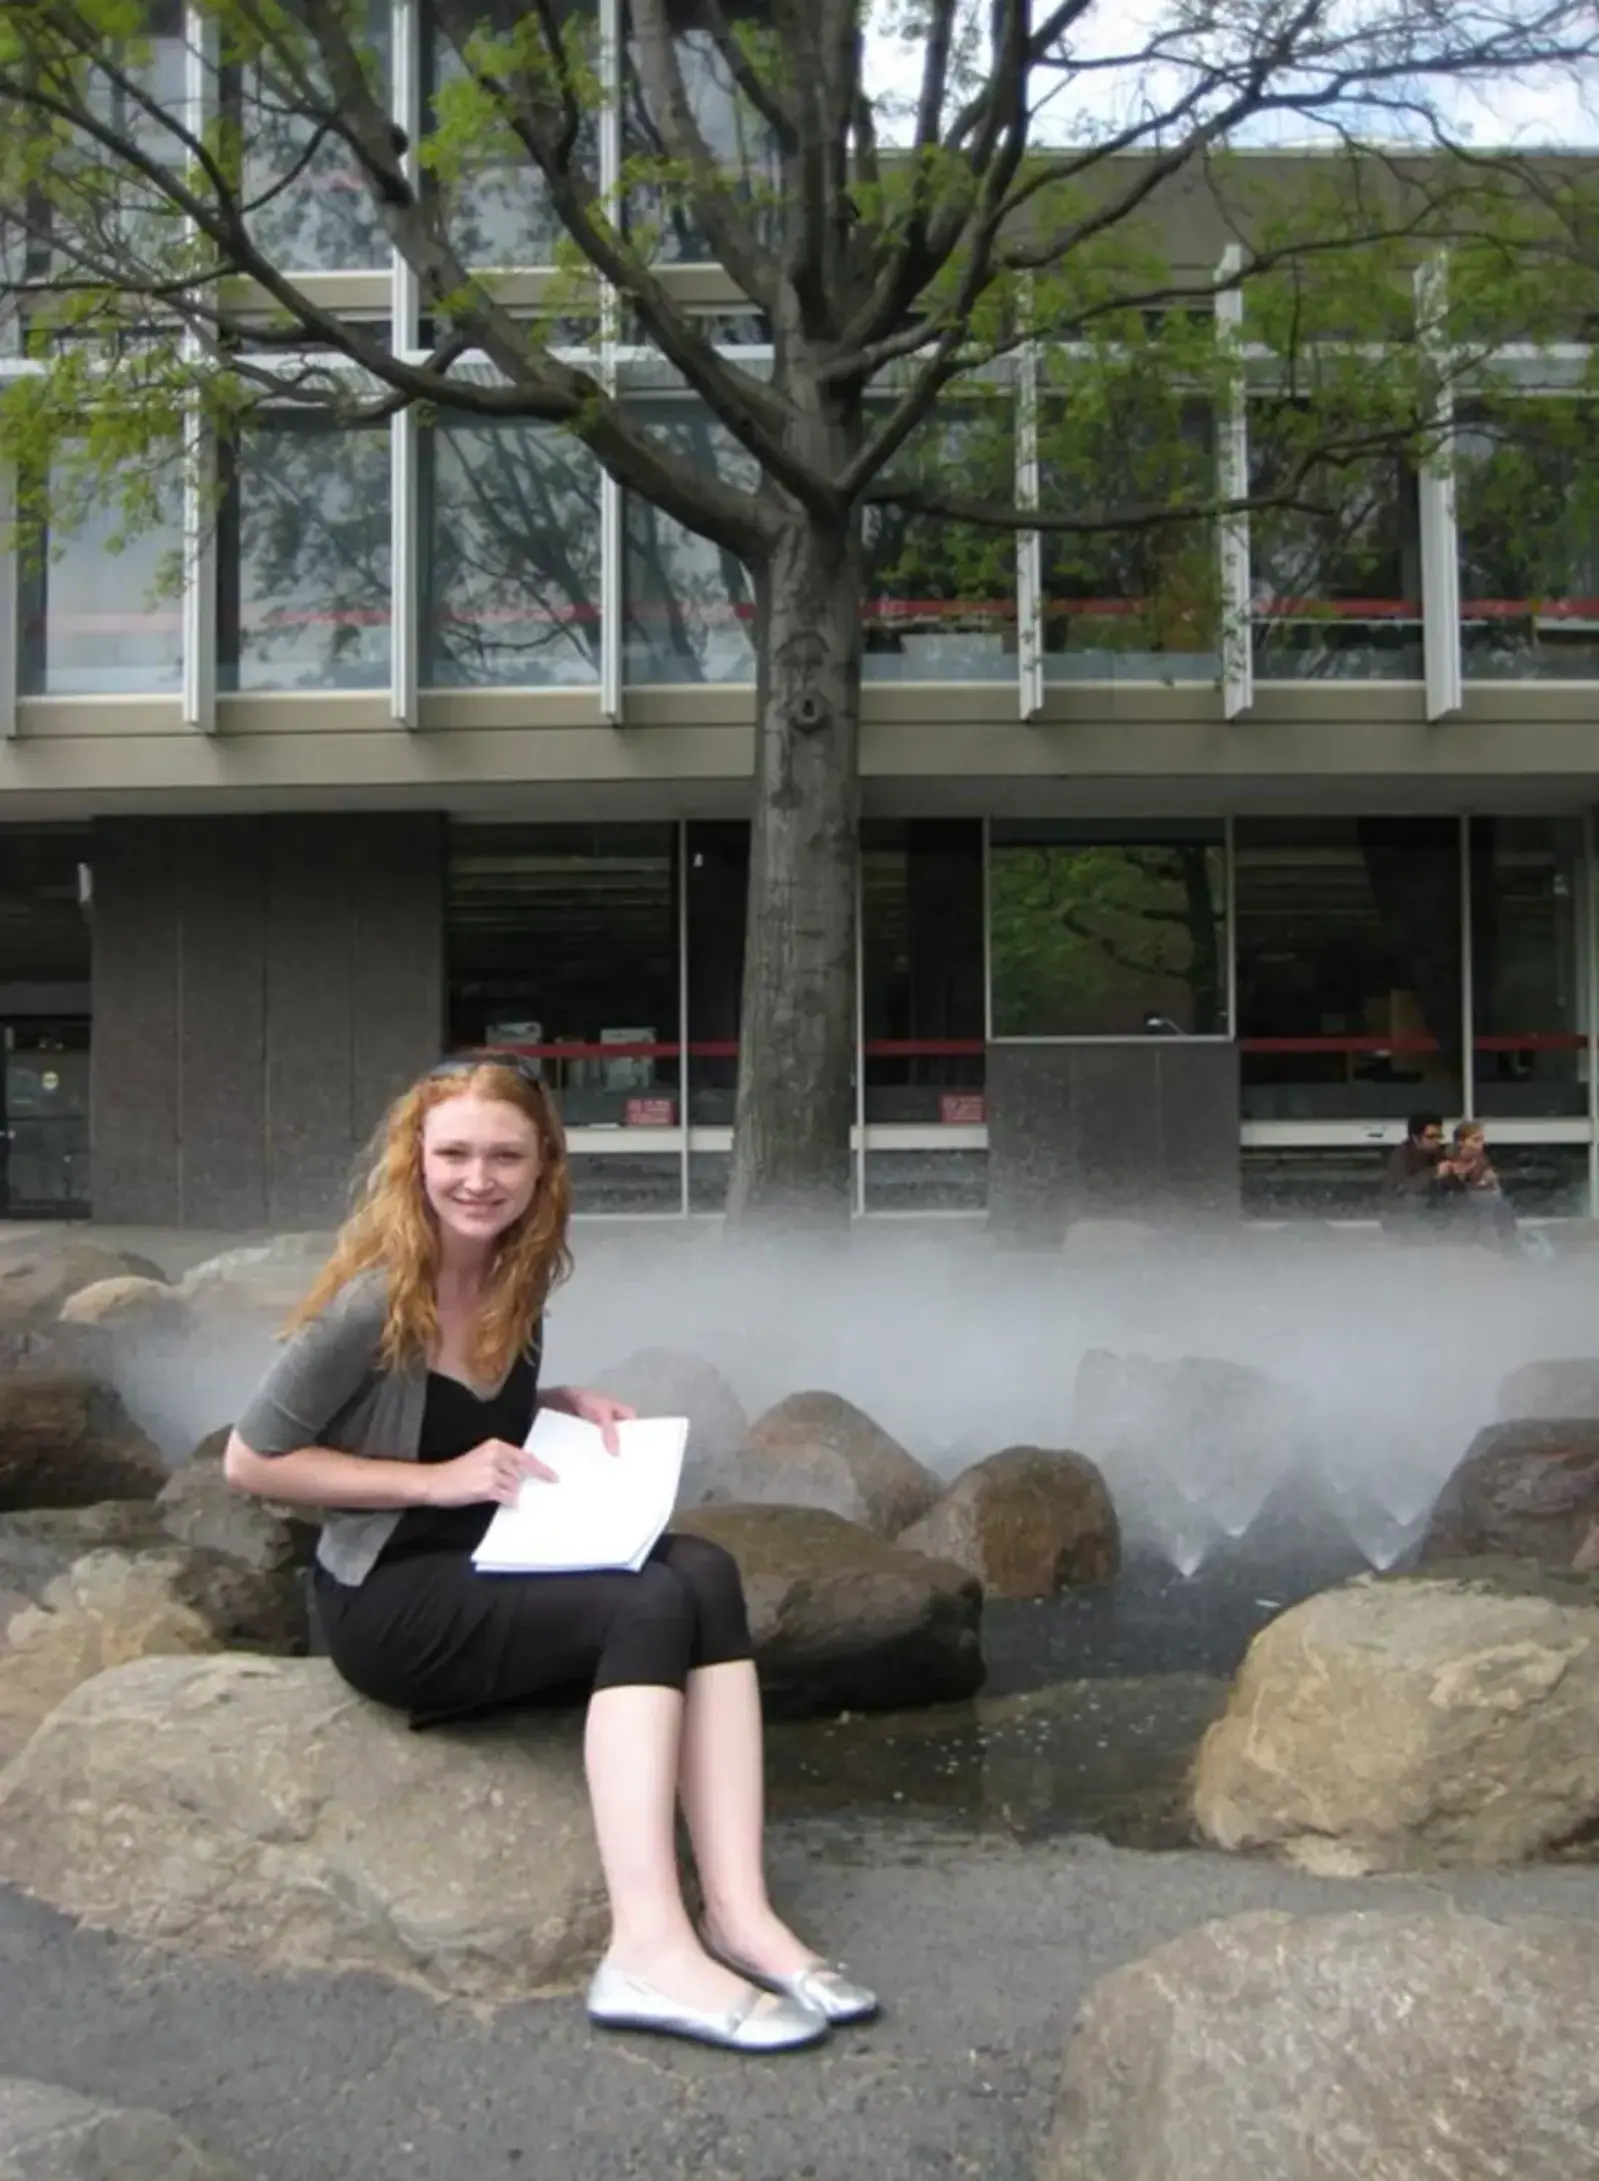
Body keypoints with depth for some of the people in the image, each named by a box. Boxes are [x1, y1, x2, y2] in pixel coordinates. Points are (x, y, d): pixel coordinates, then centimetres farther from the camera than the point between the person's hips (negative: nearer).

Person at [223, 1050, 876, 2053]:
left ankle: (737, 1911, -29)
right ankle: (648, 1949, -34)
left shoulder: (518, 1278, 3)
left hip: (495, 1573, 7)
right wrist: (437, 1480, -18)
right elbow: (251, 1460, -13)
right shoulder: (376, 1300, -17)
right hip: (388, 1601, -7)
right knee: (652, 1606, -28)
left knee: (705, 1572, -21)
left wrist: (569, 1406, -1)